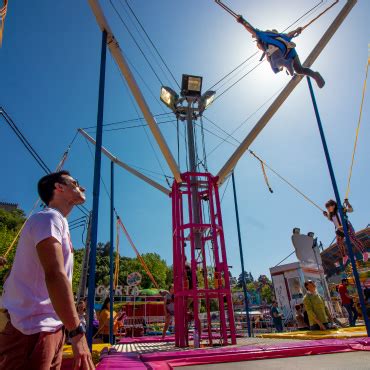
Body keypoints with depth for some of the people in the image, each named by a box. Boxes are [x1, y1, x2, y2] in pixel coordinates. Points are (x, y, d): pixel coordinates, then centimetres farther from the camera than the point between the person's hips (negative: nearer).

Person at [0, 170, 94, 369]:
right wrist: (77, 331, -29)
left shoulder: (57, 221, 17)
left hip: (51, 327, 10)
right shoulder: (48, 218, -14)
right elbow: (54, 275, -27)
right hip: (31, 330, -10)